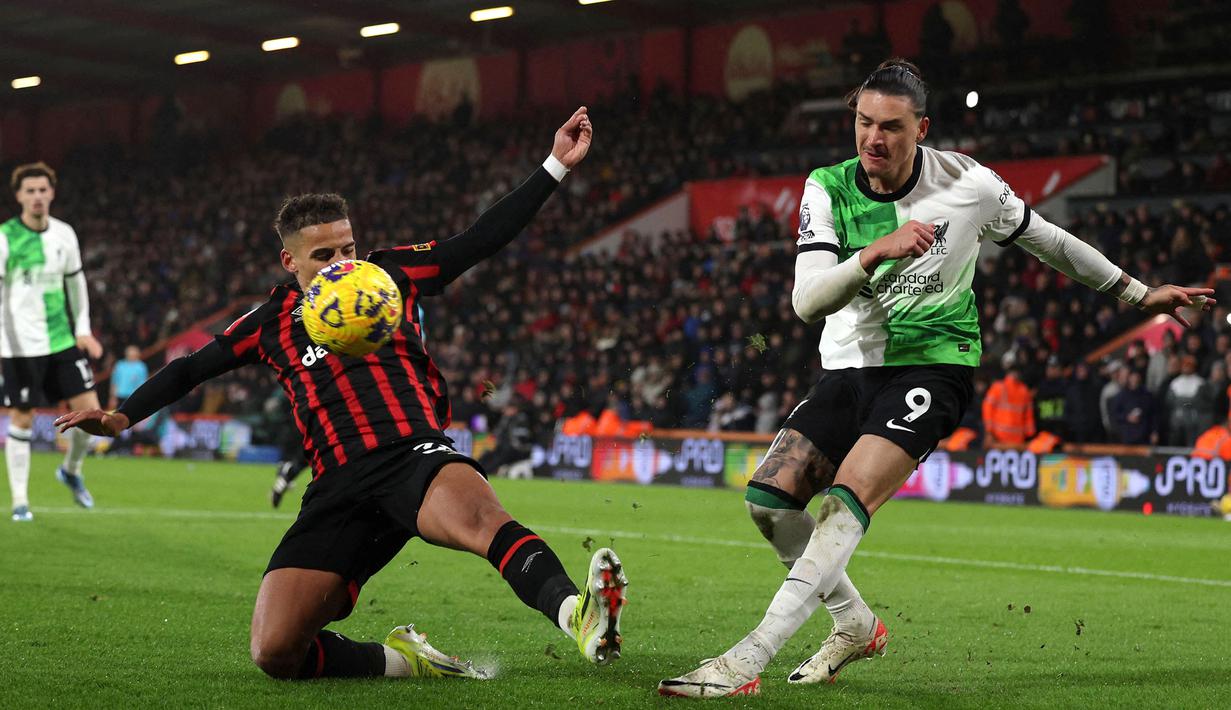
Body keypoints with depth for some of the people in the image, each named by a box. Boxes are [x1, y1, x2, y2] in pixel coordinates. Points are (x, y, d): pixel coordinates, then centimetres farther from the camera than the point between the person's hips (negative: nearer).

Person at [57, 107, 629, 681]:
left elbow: (482, 239, 15)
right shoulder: (272, 323, 18)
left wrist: (556, 165, 9)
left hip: (414, 454, -2)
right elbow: (191, 369, 29)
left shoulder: (391, 275, 16)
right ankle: (398, 659, 3)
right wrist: (121, 418, 17)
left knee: (478, 513, -42)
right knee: (275, 652, -16)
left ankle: (575, 615, -63)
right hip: (338, 485, 2)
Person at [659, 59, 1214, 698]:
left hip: (932, 366, -4)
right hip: (849, 369, 4)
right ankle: (856, 626, 15)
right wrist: (875, 254, -33)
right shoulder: (828, 189, -5)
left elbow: (1048, 241, 10)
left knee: (846, 502, -24)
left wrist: (1142, 295, 18)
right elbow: (806, 301, -16)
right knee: (768, 497, -8)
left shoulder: (966, 183, -8)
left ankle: (745, 662, -30)